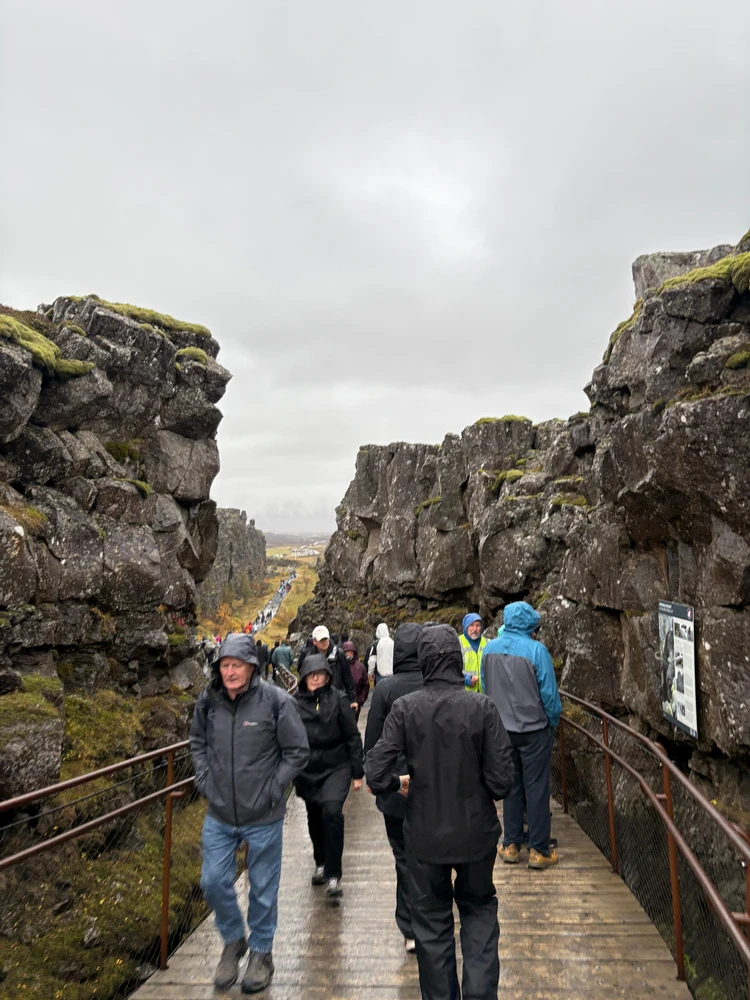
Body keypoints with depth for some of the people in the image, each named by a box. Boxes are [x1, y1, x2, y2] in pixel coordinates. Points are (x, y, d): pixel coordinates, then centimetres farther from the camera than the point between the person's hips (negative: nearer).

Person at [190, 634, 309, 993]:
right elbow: (197, 741, 14)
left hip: (263, 818, -3)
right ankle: (233, 942, 38)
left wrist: (274, 787, -11)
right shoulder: (207, 701, -5)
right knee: (213, 882, 10)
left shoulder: (275, 701, -18)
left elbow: (297, 751, -9)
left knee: (263, 889, 12)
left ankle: (261, 953, 35)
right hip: (219, 816, 4)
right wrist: (204, 778, 3)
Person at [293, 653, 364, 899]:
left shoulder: (338, 699, -8)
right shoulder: (296, 703, -2)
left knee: (332, 812, -21)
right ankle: (321, 864, 40)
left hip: (336, 767, -3)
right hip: (307, 771, 3)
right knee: (314, 819, 16)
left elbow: (352, 737, -4)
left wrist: (357, 772, -4)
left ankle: (333, 875, -9)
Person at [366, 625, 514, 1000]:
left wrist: (400, 782, 4)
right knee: (479, 910, 25)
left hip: (425, 836, 0)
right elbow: (502, 781, -13)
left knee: (432, 921, 20)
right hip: (476, 832, 0)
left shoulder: (405, 707, -15)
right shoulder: (482, 706, -16)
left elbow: (376, 776, -17)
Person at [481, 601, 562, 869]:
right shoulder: (536, 649, -18)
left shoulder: (489, 649, -2)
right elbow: (549, 693, -13)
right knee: (536, 788, 6)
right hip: (534, 729, -4)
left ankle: (511, 845, 23)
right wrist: (553, 723, 3)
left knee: (511, 787, 16)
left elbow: (485, 688, 7)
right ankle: (539, 850, 15)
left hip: (502, 729, 5)